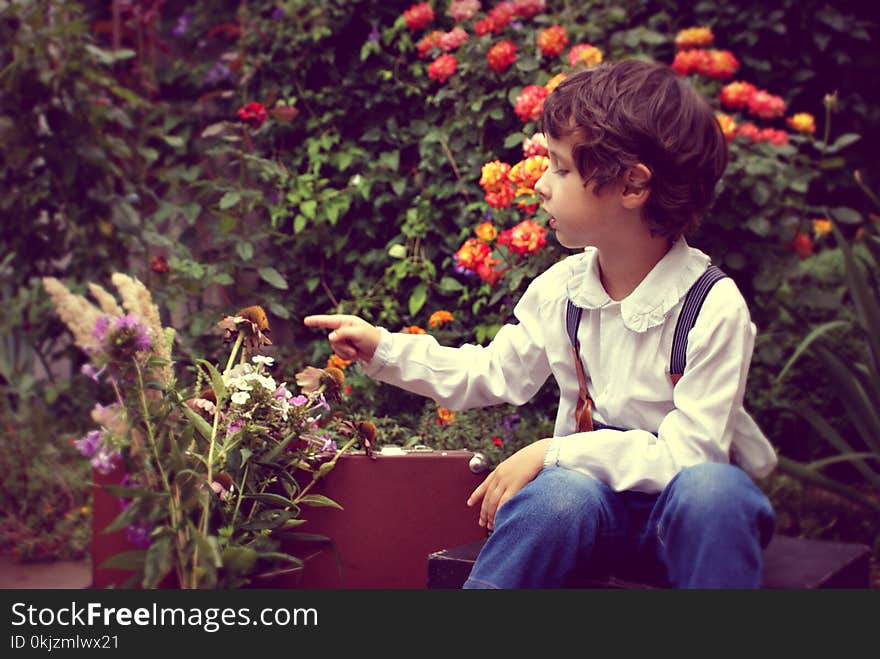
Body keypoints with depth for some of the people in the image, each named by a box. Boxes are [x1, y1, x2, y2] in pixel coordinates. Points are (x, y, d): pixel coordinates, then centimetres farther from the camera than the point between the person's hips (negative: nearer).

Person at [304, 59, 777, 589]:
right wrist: (385, 349, 7)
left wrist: (552, 453, -24)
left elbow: (688, 452, -22)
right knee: (556, 493, -33)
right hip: (593, 488, 3)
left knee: (710, 489, -38)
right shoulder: (560, 288, -1)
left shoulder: (714, 307, -18)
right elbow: (495, 373, 14)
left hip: (689, 505, -3)